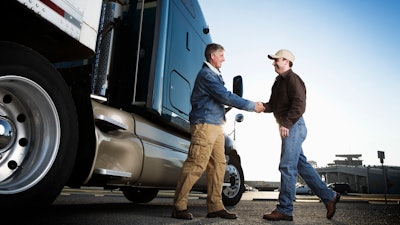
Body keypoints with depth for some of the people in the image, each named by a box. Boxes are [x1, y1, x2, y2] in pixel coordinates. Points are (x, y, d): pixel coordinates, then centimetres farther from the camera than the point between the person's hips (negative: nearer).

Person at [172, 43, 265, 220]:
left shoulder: (214, 74, 23)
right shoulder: (206, 74, -9)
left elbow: (224, 98, 22)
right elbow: (226, 97, -15)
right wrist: (252, 106, -9)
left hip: (216, 126, 10)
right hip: (205, 125, -10)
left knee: (218, 165, 8)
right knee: (196, 165, -10)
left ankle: (215, 207, 14)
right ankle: (179, 207, -1)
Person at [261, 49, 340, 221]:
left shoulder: (292, 79, -8)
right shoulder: (279, 81, 21)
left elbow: (299, 105, -19)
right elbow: (273, 105, 17)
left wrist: (286, 124, -26)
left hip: (294, 127, -10)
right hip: (288, 128, 10)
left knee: (287, 167, -8)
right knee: (301, 165, 14)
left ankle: (284, 210, -2)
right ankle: (329, 197, 24)